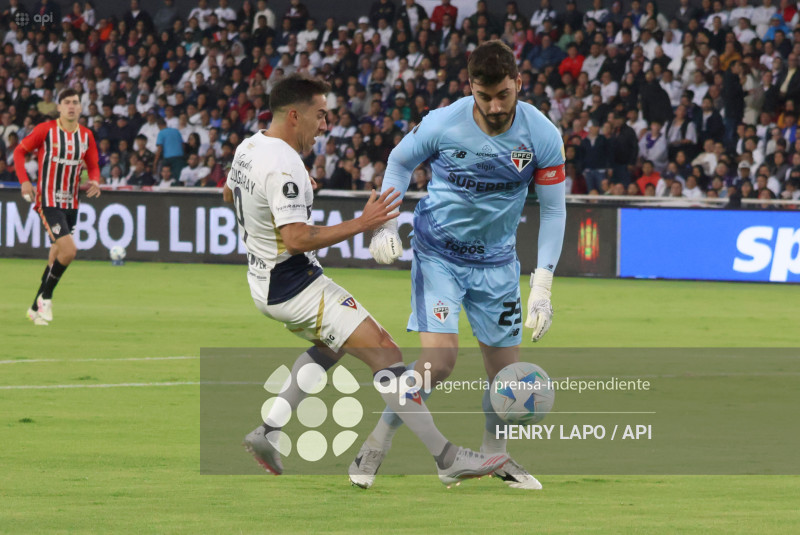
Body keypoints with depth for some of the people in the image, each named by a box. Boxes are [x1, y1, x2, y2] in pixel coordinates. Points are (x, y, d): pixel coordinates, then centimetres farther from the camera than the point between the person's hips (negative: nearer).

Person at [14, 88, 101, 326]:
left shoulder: (86, 135, 6)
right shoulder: (46, 130, -8)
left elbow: (93, 166, 14)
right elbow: (20, 151, 0)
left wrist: (95, 181, -8)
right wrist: (24, 181, -12)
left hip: (71, 204, 6)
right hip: (48, 201, -6)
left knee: (57, 256, 10)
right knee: (69, 250, -20)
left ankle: (36, 308, 23)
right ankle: (45, 297, -1)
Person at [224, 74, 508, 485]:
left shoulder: (248, 148, 6)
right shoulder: (283, 167, -24)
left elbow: (229, 195, 26)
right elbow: (297, 239, -30)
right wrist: (361, 224, -27)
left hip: (264, 281, 10)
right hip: (295, 286, -10)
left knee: (330, 346, 32)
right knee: (383, 351, -13)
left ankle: (268, 433, 26)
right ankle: (447, 459, -17)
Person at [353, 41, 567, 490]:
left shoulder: (542, 136, -16)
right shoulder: (442, 125, -19)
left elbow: (554, 208, -6)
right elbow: (400, 162, 2)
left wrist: (543, 286, -12)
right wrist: (386, 226, -8)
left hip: (496, 261, 3)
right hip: (438, 252, -3)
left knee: (506, 368, 5)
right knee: (440, 359, -19)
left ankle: (495, 454, 32)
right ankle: (379, 441, -1)